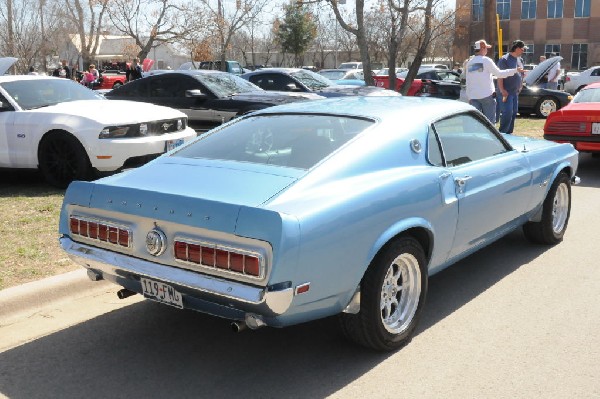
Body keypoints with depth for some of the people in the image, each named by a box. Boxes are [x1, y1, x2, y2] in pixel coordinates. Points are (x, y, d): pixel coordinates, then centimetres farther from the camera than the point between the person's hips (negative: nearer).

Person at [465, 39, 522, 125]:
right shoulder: (486, 61, -8)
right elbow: (499, 73, -5)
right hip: (487, 95, -5)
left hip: (473, 96, 5)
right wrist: (515, 70, 2)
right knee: (489, 120, 3)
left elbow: (468, 81, 10)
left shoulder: (469, 63, 8)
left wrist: (469, 97, 15)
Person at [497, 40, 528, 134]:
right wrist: (502, 90, -22)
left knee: (514, 113, 11)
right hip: (506, 92, -9)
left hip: (515, 91, 9)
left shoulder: (519, 59, 13)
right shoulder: (505, 59, -12)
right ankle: (502, 133, -6)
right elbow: (500, 76, -17)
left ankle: (509, 132, 19)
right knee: (507, 113, -13)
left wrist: (521, 86, 16)